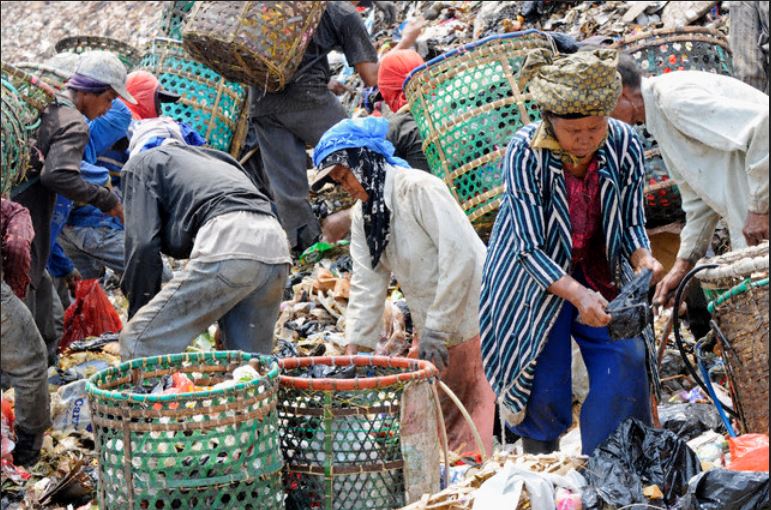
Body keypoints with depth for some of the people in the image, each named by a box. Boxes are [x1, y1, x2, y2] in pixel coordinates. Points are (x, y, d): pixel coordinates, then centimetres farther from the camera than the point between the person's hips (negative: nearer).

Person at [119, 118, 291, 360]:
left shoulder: (141, 163, 20)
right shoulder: (214, 157, 39)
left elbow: (143, 245, 6)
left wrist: (138, 310, 16)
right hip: (276, 244, 7)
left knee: (138, 343, -2)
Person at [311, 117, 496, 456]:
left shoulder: (418, 188, -15)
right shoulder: (363, 215, 11)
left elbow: (460, 255, -21)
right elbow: (367, 286, 6)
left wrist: (437, 329, -19)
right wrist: (352, 349, -4)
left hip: (473, 321, -8)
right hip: (435, 331, 8)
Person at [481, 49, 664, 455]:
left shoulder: (625, 145, -17)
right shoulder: (525, 153, -26)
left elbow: (632, 223, -4)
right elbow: (530, 249, -27)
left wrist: (643, 259, -27)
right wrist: (577, 295, -41)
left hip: (604, 277, 3)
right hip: (537, 281, -3)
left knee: (624, 369, -7)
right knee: (544, 393, -1)